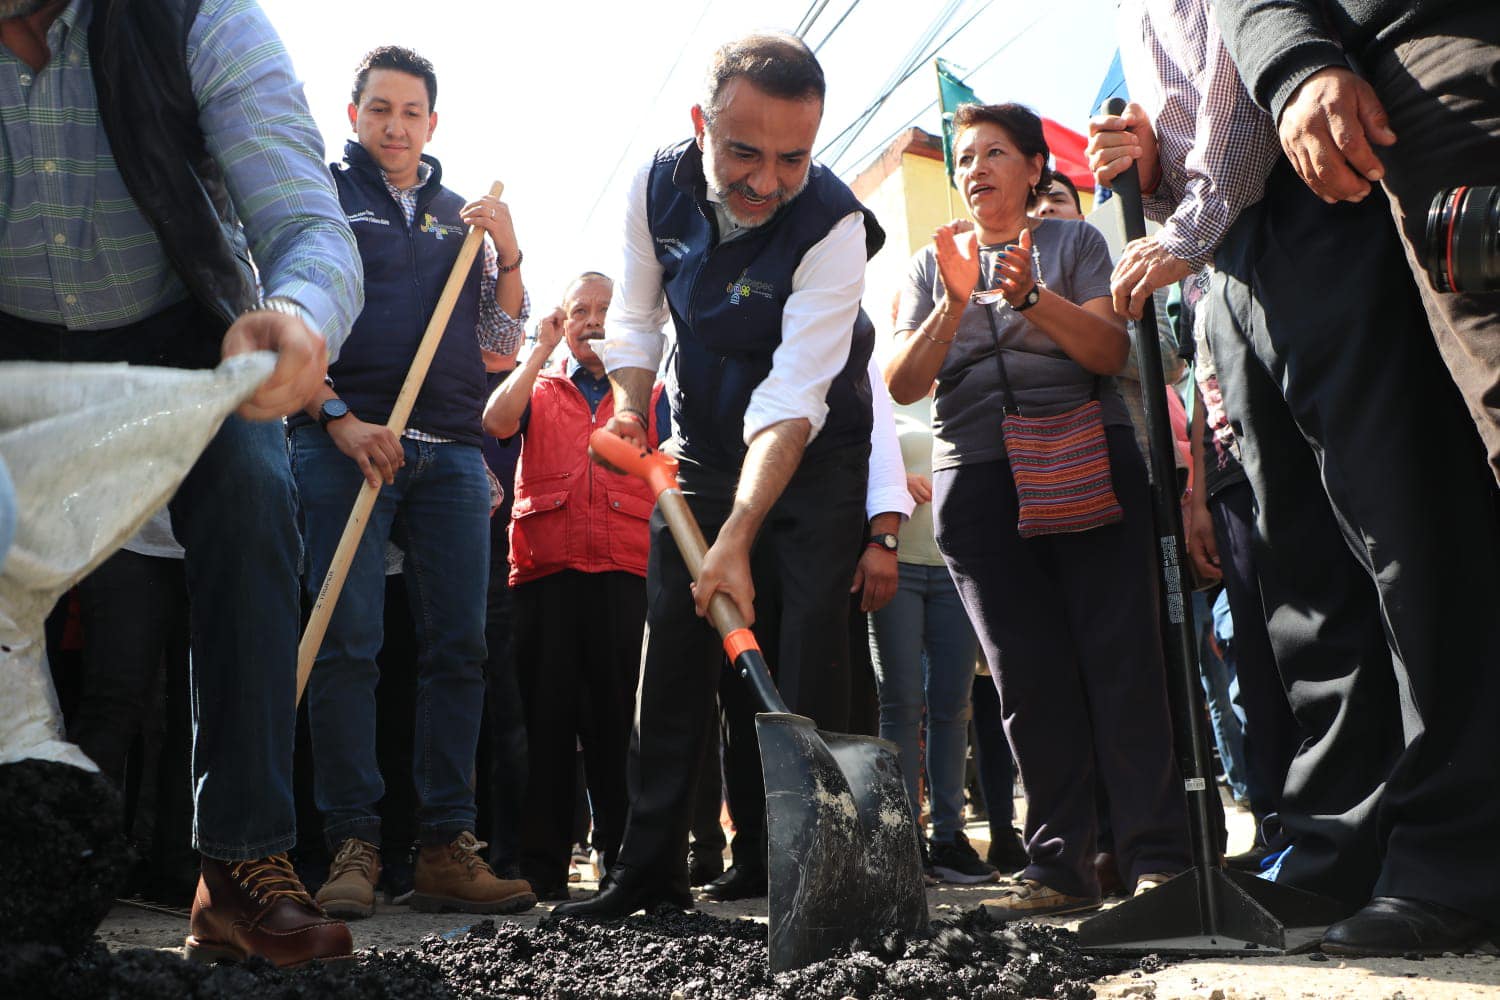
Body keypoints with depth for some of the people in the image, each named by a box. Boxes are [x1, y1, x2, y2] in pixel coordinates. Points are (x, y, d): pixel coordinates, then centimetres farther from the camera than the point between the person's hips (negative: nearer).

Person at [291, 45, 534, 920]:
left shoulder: (462, 217, 21)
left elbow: (501, 341, 19)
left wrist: (508, 256, 3)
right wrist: (338, 419, -11)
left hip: (453, 452, 4)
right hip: (345, 442, -3)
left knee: (460, 645, -2)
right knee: (348, 643, -9)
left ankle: (447, 847, 2)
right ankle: (353, 845, -5)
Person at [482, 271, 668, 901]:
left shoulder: (650, 394, 18)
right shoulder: (539, 389, 20)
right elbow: (496, 423, -2)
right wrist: (541, 351, 1)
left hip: (625, 571, 0)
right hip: (546, 571, 1)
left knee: (619, 718, -1)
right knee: (547, 714, -1)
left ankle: (623, 859, 7)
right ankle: (542, 868, 4)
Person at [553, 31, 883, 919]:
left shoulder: (834, 223, -28)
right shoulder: (659, 187, -13)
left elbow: (793, 398, -35)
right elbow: (638, 317, 3)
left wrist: (737, 539, -43)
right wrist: (631, 407, -16)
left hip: (813, 453, -4)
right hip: (702, 441, 5)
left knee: (808, 654, -13)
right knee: (673, 646, 4)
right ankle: (650, 868, 12)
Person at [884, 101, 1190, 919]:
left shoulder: (1075, 241, 12)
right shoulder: (933, 263, 18)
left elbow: (1111, 350, -3)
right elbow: (904, 385, 5)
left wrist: (1032, 294, -17)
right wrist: (955, 303, -10)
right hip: (976, 478, 2)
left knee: (1121, 657, -10)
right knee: (1027, 676, -3)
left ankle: (1157, 856, -7)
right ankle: (1059, 865, 2)